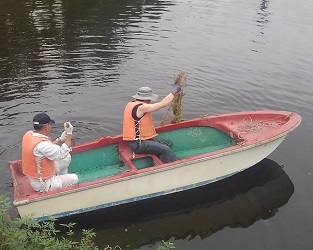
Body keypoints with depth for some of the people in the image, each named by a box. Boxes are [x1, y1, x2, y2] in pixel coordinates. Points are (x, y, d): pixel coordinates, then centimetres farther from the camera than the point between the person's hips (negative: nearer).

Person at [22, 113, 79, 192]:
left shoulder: (28, 135, -6)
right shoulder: (41, 144, -34)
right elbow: (63, 154, -27)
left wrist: (61, 139, -1)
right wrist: (69, 134, -22)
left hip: (35, 176, 9)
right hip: (42, 184, -9)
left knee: (67, 158, 14)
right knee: (74, 179, 5)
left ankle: (62, 179, 24)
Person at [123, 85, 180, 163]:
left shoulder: (131, 104, 9)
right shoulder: (141, 107, -21)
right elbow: (163, 104, -19)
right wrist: (173, 92, -6)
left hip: (136, 139, 11)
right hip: (138, 144, -11)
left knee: (169, 143, 6)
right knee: (165, 149, -23)